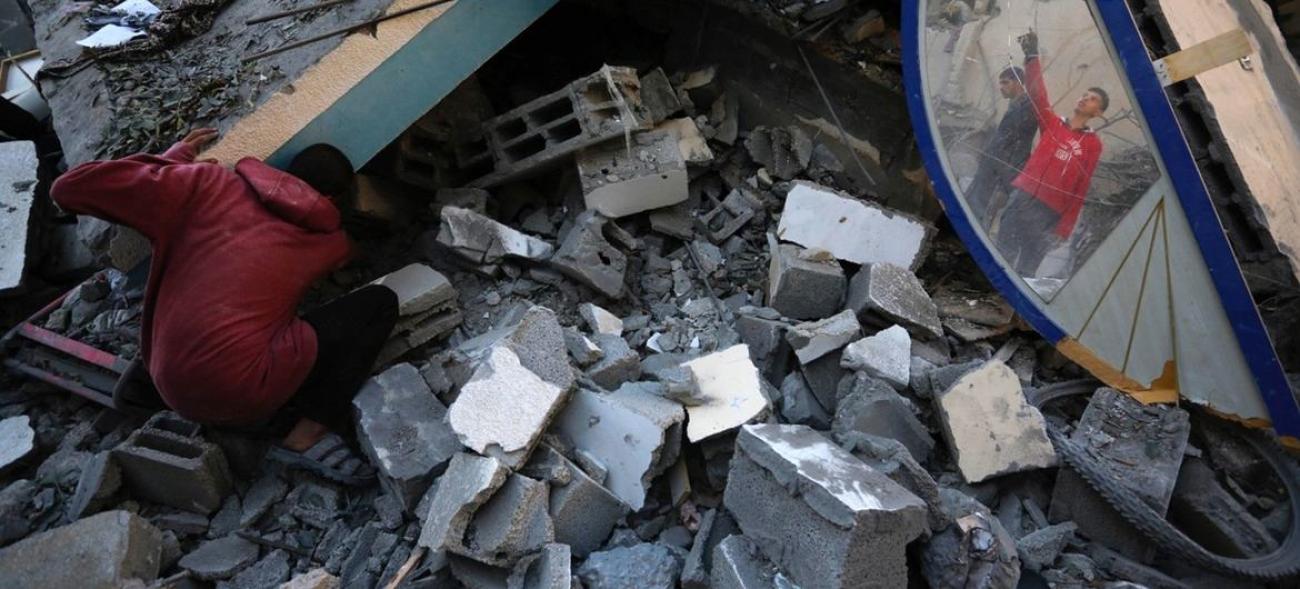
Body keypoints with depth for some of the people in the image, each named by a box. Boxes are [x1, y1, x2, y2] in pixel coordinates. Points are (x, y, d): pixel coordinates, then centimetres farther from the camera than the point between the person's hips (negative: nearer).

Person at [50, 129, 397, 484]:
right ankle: (309, 437, -2)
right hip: (240, 393, -5)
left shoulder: (209, 184, 5)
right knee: (380, 304, 4)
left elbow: (69, 188, 8)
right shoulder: (329, 242, 6)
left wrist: (174, 158, 19)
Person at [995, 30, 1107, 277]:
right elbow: (1037, 93, 5)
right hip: (1023, 196, 2)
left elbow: (1080, 188, 2)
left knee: (1026, 268, -3)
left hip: (1049, 212, -2)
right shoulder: (1052, 123, 15)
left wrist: (1065, 226, -4)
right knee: (1002, 254, -1)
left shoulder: (1092, 143, 7)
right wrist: (1032, 55, -5)